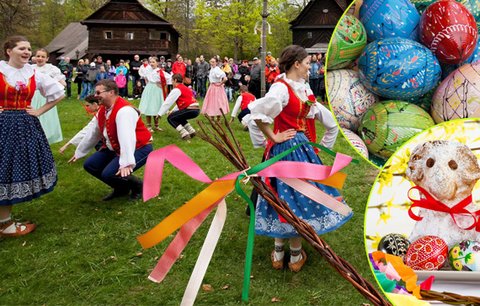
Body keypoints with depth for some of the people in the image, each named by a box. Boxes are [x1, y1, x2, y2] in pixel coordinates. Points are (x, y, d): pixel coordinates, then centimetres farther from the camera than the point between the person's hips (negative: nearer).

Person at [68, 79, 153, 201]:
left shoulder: (124, 110, -26)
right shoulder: (102, 110, 5)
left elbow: (126, 138, -37)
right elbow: (92, 133, 15)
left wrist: (127, 163, -45)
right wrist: (79, 152, 23)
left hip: (138, 148, -10)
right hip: (115, 148, 10)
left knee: (109, 174, -27)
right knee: (90, 165, 3)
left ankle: (137, 185, 2)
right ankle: (121, 188, 18)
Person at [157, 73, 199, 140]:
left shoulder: (176, 90, -4)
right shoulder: (185, 88, 23)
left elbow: (167, 102, -2)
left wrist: (160, 114, 3)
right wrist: (173, 111, 28)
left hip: (190, 110, -9)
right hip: (196, 110, 9)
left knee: (170, 118, 4)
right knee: (178, 117, 29)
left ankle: (184, 133, -9)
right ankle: (191, 131, 19)